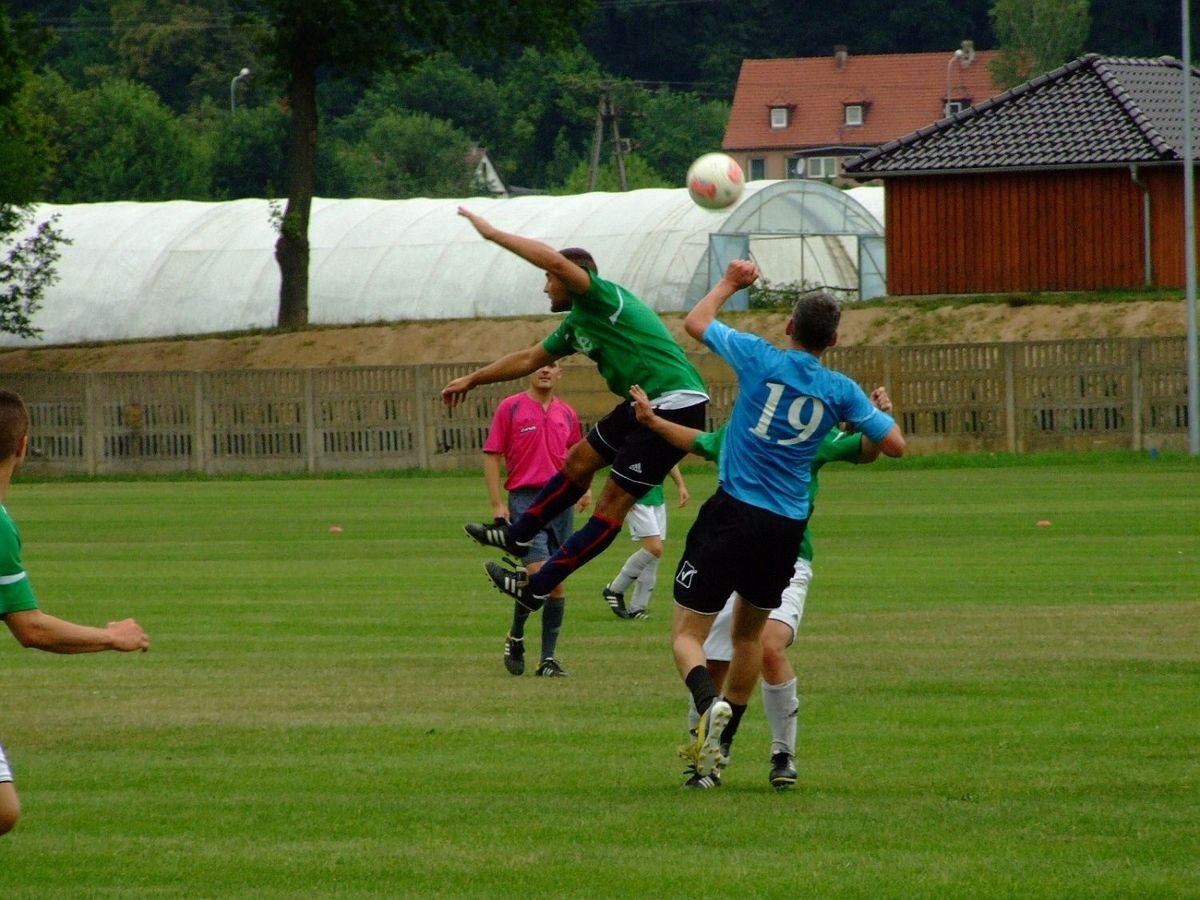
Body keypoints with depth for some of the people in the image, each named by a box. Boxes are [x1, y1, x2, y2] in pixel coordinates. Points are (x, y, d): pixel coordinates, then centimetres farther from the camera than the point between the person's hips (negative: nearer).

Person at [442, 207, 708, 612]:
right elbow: (529, 359, 31)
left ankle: (537, 587, -4)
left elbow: (556, 260, -28)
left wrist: (493, 234, -22)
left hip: (675, 406, -10)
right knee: (579, 461, 21)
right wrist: (472, 380, 39)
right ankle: (517, 534, 38)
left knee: (614, 501, -4)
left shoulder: (602, 297, -11)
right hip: (644, 405, 10)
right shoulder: (576, 324, 18)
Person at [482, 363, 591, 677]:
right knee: (539, 573, -18)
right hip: (525, 499, -5)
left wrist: (583, 487, 10)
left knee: (558, 581, 3)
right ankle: (515, 637, 6)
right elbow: (492, 456, -1)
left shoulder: (567, 414, 13)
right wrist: (497, 504, -8)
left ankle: (549, 658, 9)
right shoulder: (510, 408, 0)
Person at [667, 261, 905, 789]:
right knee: (749, 632, 23)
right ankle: (717, 752, 26)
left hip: (733, 513, -3)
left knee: (688, 632, -2)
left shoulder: (760, 359, -5)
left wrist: (730, 283, 27)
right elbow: (894, 445, 6)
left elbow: (695, 322, 10)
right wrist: (880, 414, 27)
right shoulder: (841, 391, 0)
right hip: (787, 528, 3)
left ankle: (710, 703, -33)